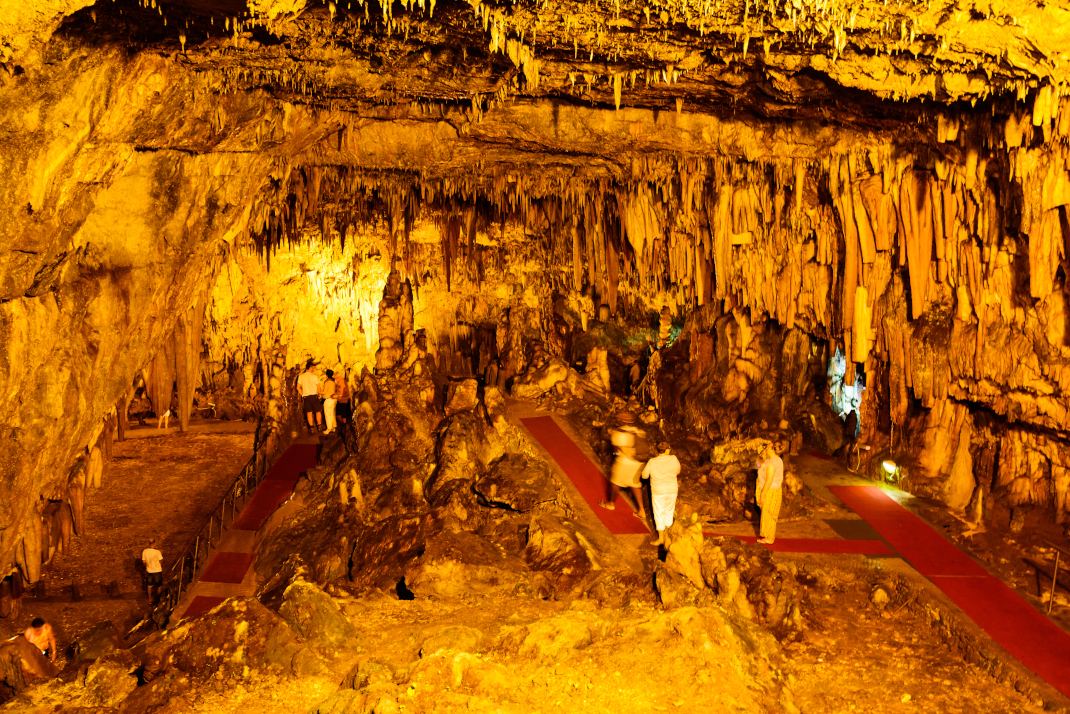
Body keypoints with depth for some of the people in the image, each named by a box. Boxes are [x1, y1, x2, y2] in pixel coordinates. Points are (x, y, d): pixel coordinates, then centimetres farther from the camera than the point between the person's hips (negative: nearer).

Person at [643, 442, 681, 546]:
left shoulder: (652, 462, -15)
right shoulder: (673, 459, -11)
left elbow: (644, 475, -4)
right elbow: (678, 471, 7)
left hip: (658, 492, -2)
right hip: (672, 491, 2)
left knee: (659, 514, 10)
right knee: (669, 512, 21)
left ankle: (661, 538, 14)